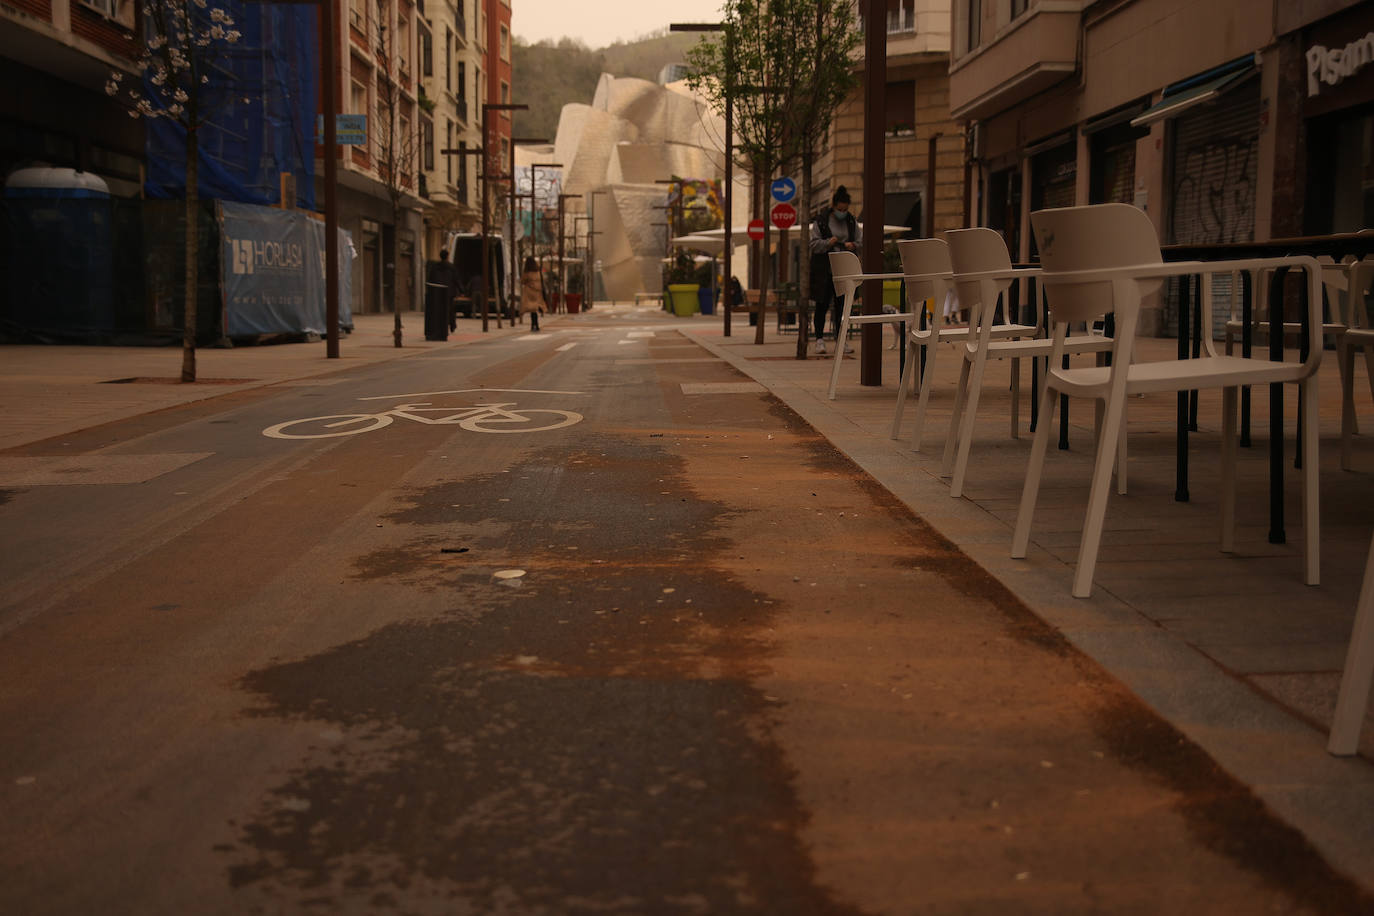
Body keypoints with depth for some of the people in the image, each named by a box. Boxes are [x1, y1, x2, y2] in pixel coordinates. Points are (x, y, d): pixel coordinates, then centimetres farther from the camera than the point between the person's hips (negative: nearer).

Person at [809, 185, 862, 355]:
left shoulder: (852, 221, 7)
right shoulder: (821, 220, -2)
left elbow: (861, 243, 10)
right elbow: (814, 244, -3)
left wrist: (853, 246, -11)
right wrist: (828, 243, -21)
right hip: (824, 269, -3)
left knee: (842, 304, 3)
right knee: (822, 304, 0)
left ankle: (840, 339, 10)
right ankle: (819, 339, 6)